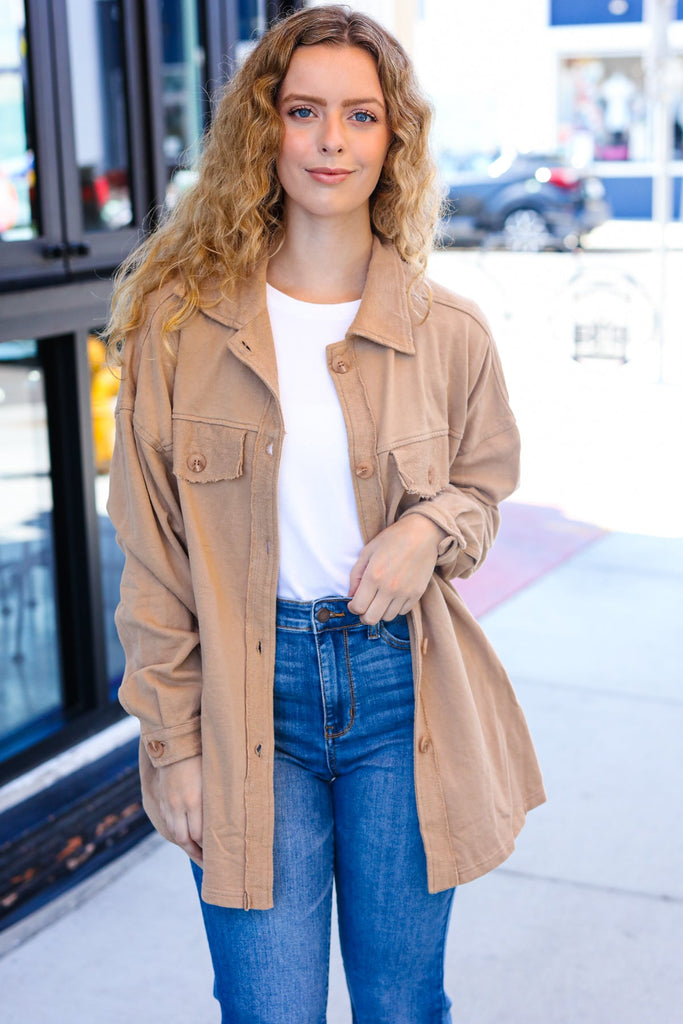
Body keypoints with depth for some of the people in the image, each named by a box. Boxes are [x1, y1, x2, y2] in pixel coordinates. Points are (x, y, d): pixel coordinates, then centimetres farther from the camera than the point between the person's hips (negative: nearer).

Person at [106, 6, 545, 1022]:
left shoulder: (448, 333, -1)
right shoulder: (180, 321, -5)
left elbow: (488, 479, 15)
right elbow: (153, 554, -1)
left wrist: (434, 528, -10)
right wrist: (174, 741, -2)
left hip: (400, 684, 1)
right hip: (246, 699, -1)